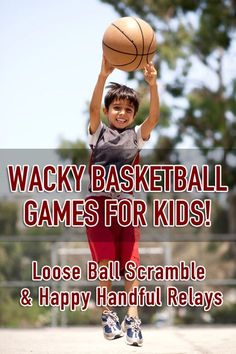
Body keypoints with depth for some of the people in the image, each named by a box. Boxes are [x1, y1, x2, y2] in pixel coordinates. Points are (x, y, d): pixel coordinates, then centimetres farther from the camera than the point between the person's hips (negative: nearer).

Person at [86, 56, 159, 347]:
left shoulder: (136, 136, 7)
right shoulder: (98, 131, 3)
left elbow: (154, 117, -9)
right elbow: (93, 108, -15)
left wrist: (152, 84, -25)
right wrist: (103, 75, -31)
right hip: (99, 202, -2)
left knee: (131, 262, -4)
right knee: (105, 262, -2)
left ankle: (132, 318, -6)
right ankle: (107, 315, 8)